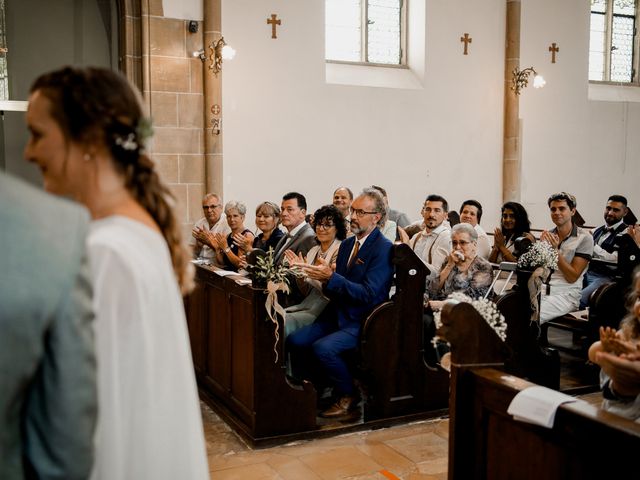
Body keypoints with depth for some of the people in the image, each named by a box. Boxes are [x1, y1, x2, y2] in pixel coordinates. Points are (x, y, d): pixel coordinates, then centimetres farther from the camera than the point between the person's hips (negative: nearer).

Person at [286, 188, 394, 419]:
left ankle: (348, 396, -2)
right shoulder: (347, 244, 12)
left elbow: (368, 294, -21)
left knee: (323, 347, -27)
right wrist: (324, 280, -9)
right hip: (337, 315, 8)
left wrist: (331, 277, -27)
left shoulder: (384, 249, -13)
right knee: (294, 341, -9)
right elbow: (336, 289, 13)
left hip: (362, 322, -7)